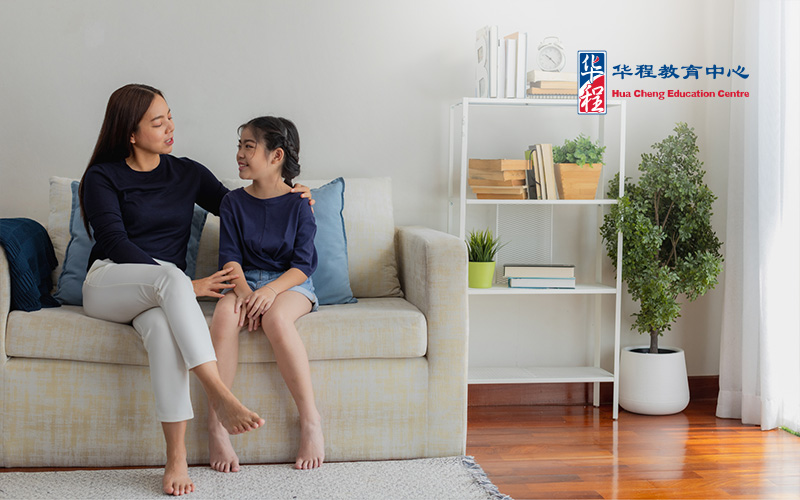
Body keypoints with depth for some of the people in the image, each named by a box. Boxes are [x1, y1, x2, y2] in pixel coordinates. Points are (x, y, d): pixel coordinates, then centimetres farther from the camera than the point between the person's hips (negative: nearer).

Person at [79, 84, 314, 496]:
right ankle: (220, 395, -46)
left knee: (162, 325, -37)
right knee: (171, 278, -38)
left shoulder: (187, 173, 13)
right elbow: (117, 245, -10)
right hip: (108, 283, -2)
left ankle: (176, 457, -41)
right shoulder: (102, 177, 1)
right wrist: (186, 286, -18)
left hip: (160, 291, 2)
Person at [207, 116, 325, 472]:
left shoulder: (298, 204, -1)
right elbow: (230, 256, 0)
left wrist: (270, 290, -24)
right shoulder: (234, 203, 8)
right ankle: (216, 426, -30)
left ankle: (311, 420, -28)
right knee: (225, 313, -33)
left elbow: (303, 264, -7)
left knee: (275, 317, -38)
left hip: (291, 283, -2)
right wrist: (243, 289, -21)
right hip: (246, 281, 3)